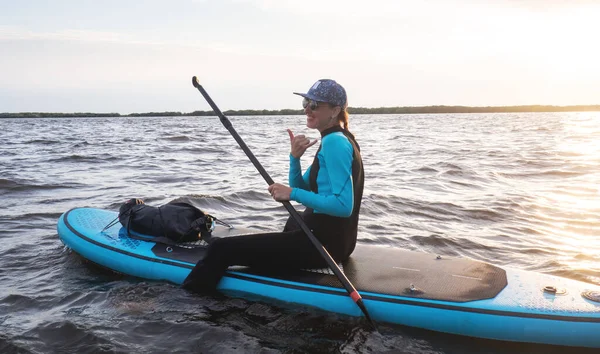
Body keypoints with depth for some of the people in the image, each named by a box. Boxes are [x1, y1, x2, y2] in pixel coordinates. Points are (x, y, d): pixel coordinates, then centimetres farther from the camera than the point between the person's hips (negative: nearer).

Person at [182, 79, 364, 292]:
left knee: (221, 249, -13)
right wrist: (295, 158, -4)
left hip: (324, 242, -11)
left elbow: (344, 206, -25)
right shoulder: (335, 140, 14)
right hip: (332, 237, 11)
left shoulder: (334, 142, -16)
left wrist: (293, 194, -22)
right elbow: (303, 190, 13)